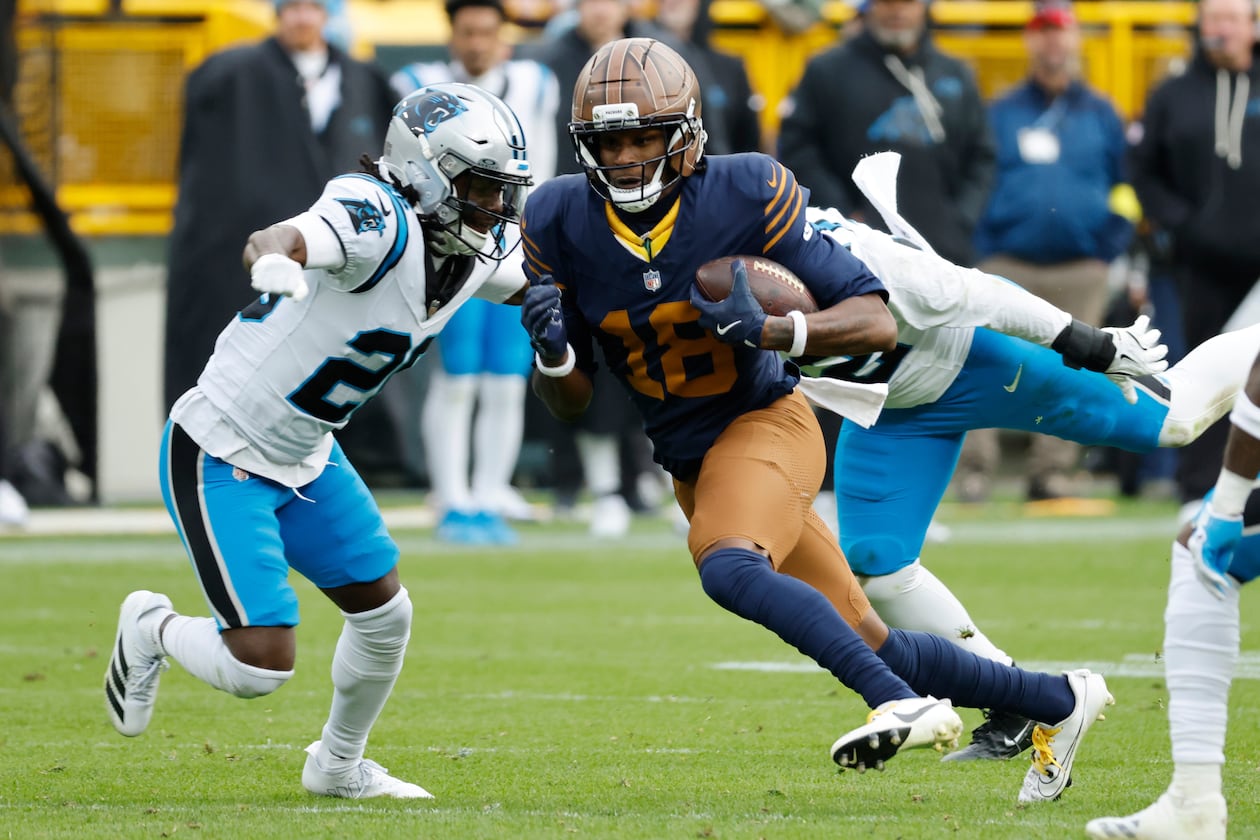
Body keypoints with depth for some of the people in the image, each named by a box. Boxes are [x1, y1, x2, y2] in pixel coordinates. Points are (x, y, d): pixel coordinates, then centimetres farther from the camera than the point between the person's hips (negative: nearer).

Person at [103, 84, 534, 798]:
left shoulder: (474, 253, 0)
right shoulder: (382, 222, -28)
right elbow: (285, 239, -47)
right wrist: (276, 261, -72)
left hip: (305, 458, 9)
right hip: (221, 457, -9)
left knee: (385, 614, 12)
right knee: (261, 668, -12)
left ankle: (340, 766, 38)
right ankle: (153, 629, 20)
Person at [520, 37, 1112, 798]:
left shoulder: (744, 196, -18)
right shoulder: (562, 222, -8)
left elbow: (878, 321, -16)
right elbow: (571, 400, 1)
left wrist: (770, 331, -33)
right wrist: (552, 351, -22)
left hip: (764, 421, -5)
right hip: (691, 461, 5)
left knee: (728, 568, -36)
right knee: (870, 644, 8)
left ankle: (904, 704, -39)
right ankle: (1058, 702, 23)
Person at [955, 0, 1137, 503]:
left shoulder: (1101, 116, 13)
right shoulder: (1001, 114, 9)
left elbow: (1123, 188, 16)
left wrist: (1110, 247, 4)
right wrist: (981, 248, -1)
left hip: (1082, 271, 1)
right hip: (1009, 267, -1)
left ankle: (1053, 471, 6)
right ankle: (974, 467, -8)